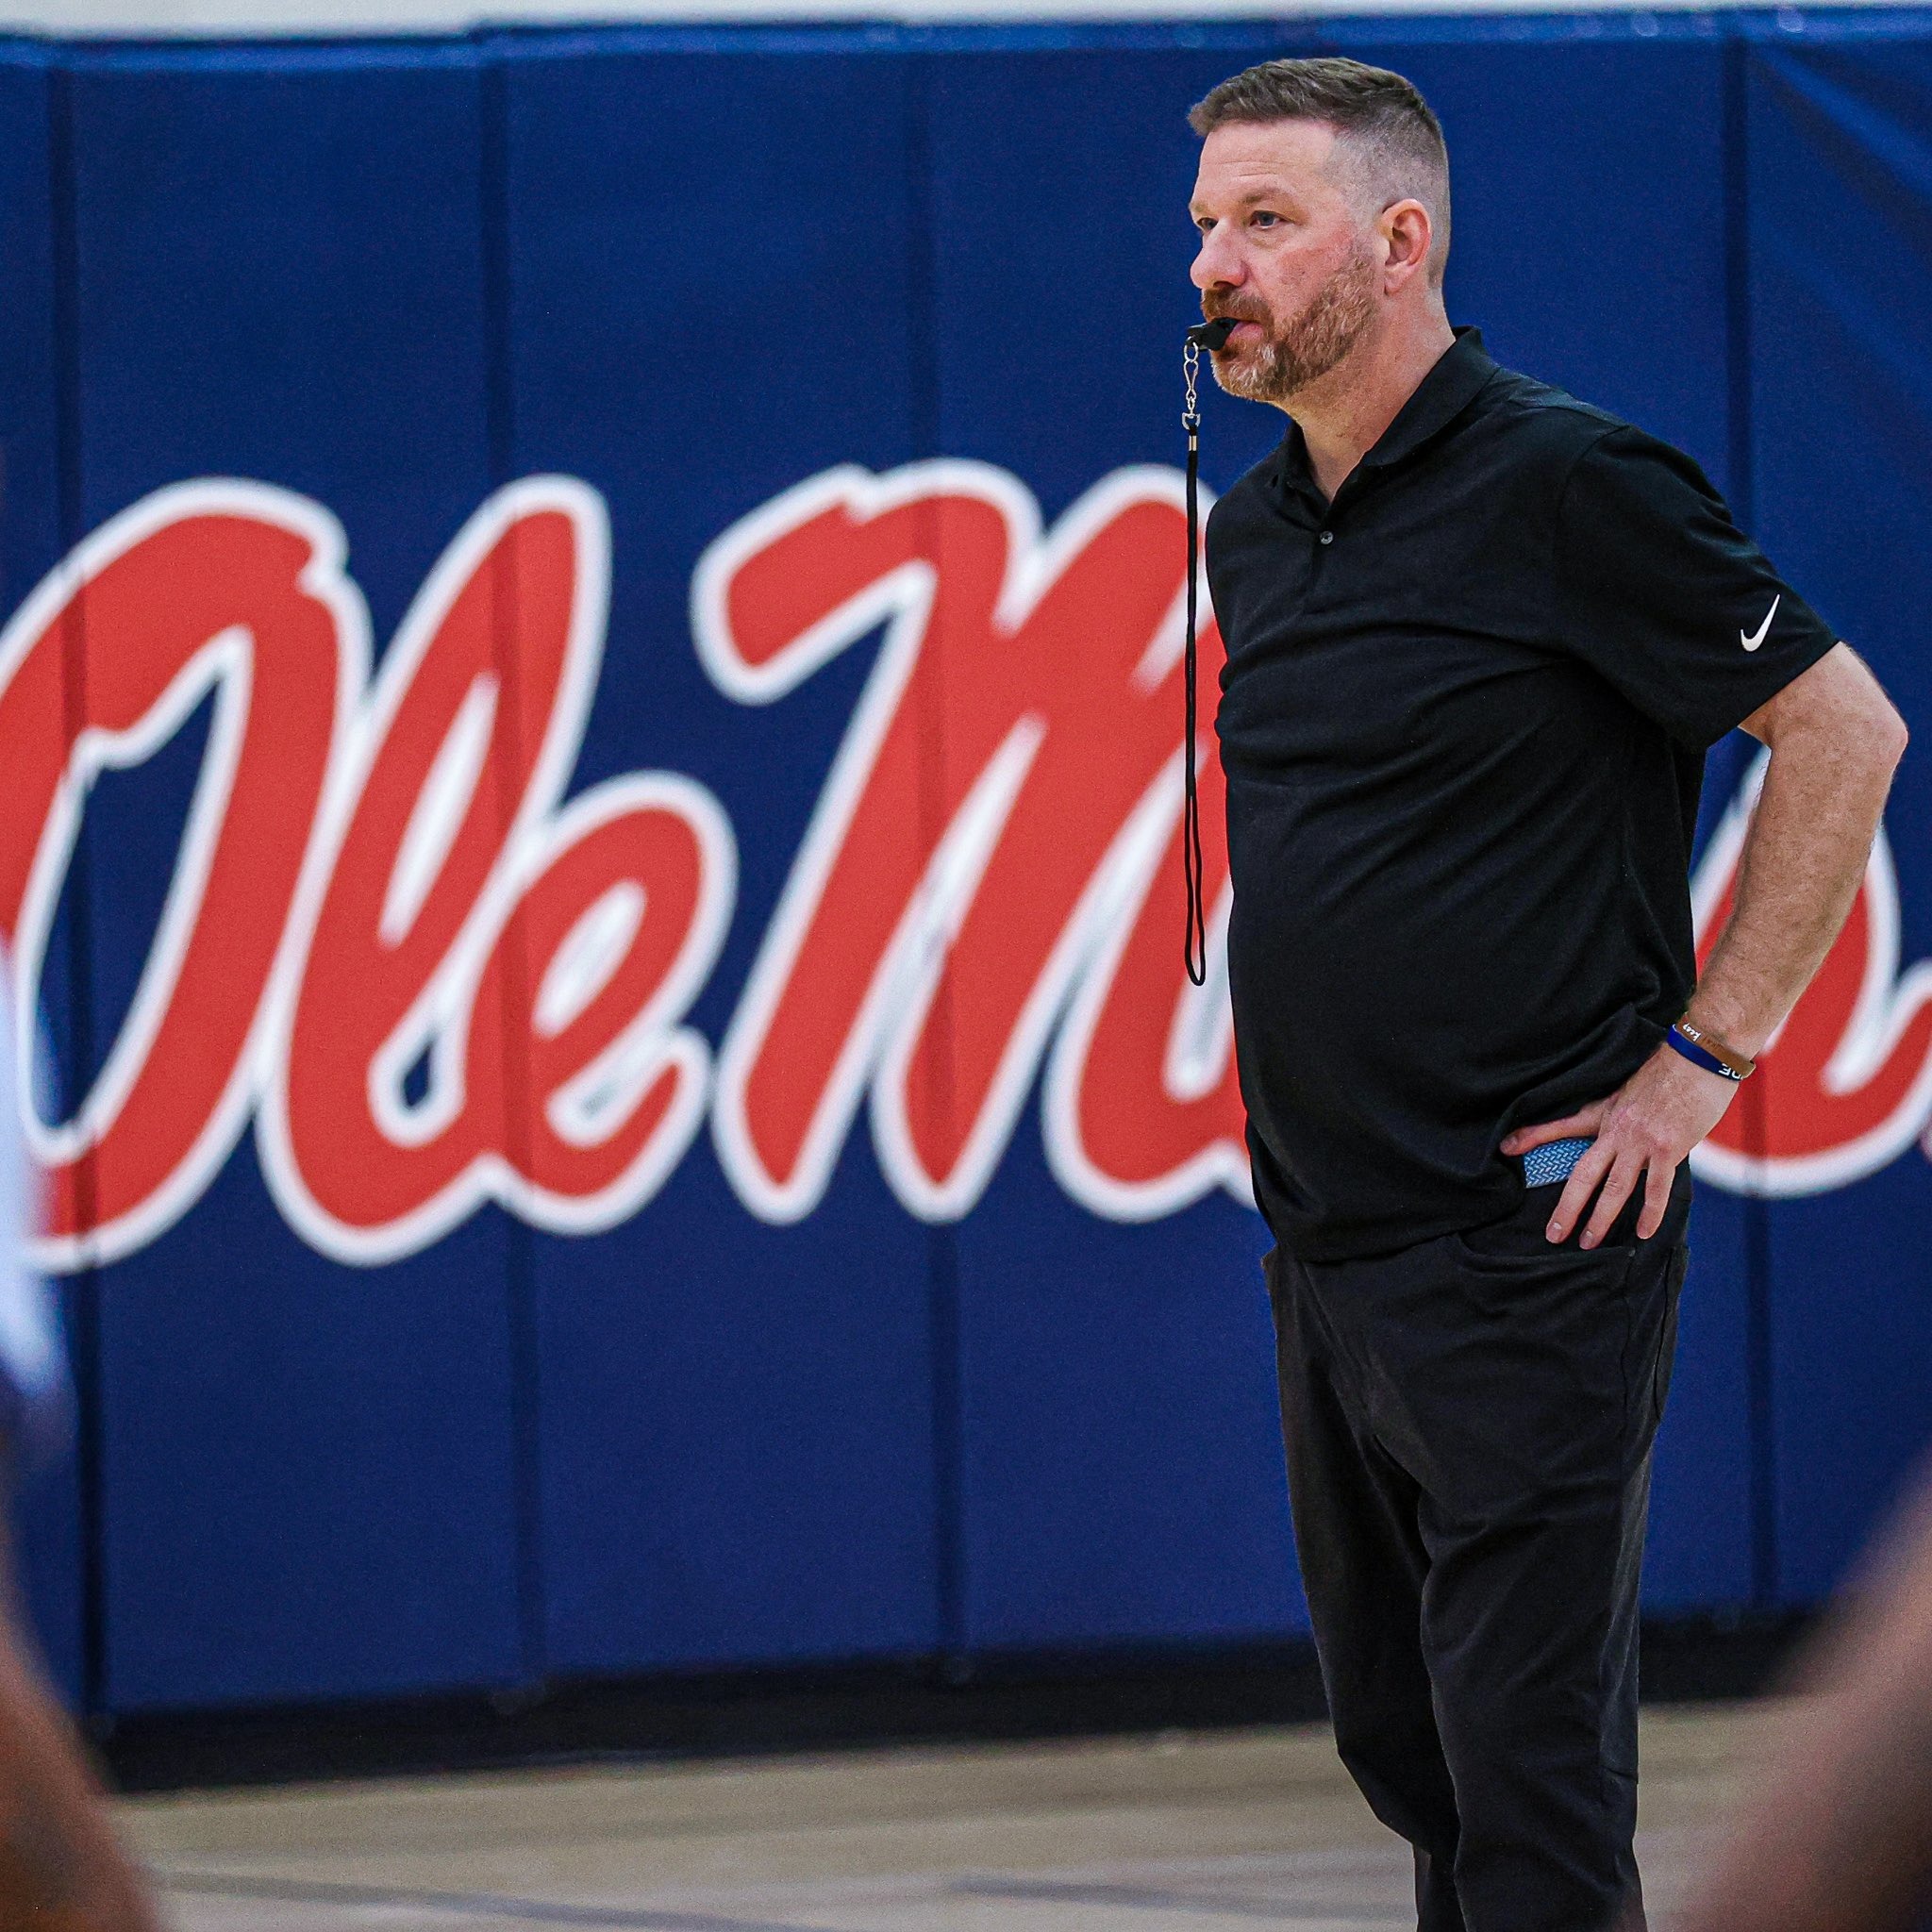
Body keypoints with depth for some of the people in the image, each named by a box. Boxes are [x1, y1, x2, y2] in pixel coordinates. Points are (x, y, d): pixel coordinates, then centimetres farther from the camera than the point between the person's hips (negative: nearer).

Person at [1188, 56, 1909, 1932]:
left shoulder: (1565, 489, -11)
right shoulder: (1250, 531, 12)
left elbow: (1844, 733, -8)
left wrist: (1699, 1055, -10)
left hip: (1526, 1247, -8)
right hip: (1324, 1247, 8)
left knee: (1529, 1777, -8)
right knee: (1398, 1742, 15)